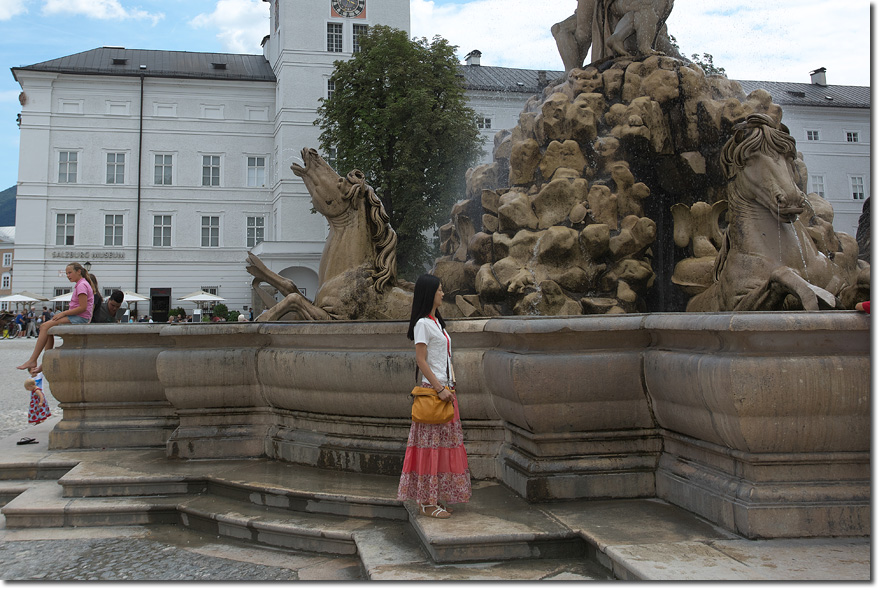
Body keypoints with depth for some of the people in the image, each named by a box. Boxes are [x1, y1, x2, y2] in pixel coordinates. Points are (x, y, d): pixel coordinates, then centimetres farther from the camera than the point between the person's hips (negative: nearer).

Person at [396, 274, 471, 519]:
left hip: (445, 387, 9)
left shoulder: (437, 321, 18)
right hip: (433, 388, -9)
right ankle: (427, 502, 0)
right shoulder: (423, 323, -10)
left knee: (444, 442, 10)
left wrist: (450, 386, 15)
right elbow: (421, 360, -15)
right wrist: (440, 388, -18)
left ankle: (435, 498, 17)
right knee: (432, 444, -6)